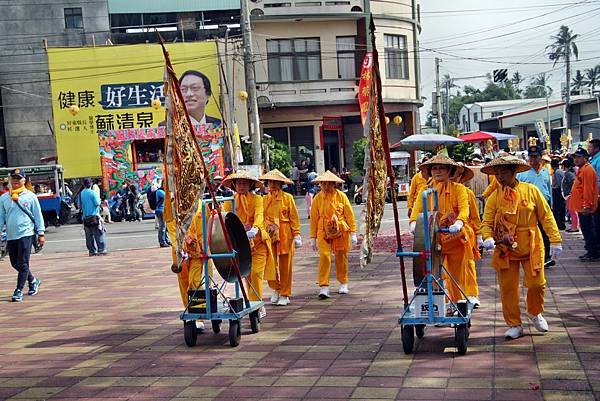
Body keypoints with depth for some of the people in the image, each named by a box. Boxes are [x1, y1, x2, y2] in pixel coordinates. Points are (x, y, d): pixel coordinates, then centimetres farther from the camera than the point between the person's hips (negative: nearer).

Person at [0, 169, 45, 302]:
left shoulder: (30, 196, 0)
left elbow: (38, 216, 3)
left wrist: (41, 234, 1)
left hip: (26, 233, -4)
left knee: (23, 264, -7)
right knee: (15, 263, 11)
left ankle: (19, 291, -1)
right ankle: (33, 280, 33)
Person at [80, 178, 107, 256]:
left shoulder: (81, 194, 5)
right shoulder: (92, 193, -11)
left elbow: (80, 205, 8)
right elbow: (97, 204, -13)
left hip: (85, 217, 5)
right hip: (94, 216, -5)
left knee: (89, 236, 9)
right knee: (99, 234, -1)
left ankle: (92, 251, 10)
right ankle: (101, 250, -4)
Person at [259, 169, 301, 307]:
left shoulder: (287, 198, 1)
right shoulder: (264, 199, 8)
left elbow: (294, 217, 0)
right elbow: (261, 217, 7)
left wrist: (297, 234, -5)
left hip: (285, 235, -2)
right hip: (269, 235, 2)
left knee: (285, 265, 3)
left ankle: (285, 295, 13)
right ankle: (276, 289, 21)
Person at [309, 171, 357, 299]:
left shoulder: (341, 196, -1)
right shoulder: (318, 198, 0)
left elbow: (349, 215, 3)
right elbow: (313, 218, 5)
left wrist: (353, 233, -1)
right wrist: (313, 238, 5)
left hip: (341, 231, 1)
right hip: (324, 232, 0)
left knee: (341, 257, 10)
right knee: (324, 256, -13)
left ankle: (343, 283, 29)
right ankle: (323, 286, -12)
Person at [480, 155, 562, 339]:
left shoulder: (531, 190, -2)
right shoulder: (494, 197, -1)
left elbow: (546, 216, 0)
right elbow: (486, 222, -3)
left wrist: (555, 240, -4)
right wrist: (488, 238, -23)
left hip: (531, 245, -1)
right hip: (505, 247, 1)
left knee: (536, 283, 0)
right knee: (508, 288, 3)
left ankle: (535, 313, 30)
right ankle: (514, 325, 19)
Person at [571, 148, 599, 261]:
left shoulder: (587, 170, -14)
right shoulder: (582, 169, 17)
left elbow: (588, 189, -20)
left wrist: (586, 205, -23)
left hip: (584, 208, -10)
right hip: (581, 206, 10)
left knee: (588, 230, -7)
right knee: (586, 229, 13)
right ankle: (591, 252, 20)